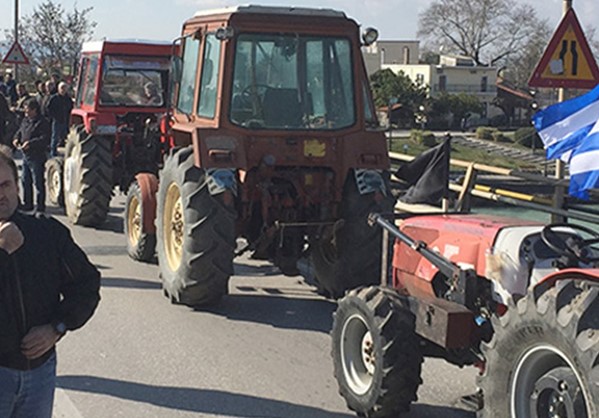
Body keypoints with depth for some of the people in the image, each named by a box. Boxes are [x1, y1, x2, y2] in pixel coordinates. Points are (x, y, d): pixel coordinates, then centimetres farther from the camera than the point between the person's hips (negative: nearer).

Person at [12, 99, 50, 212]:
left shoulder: (42, 123, -14)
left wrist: (30, 143, -28)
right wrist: (17, 139, 3)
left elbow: (45, 139, -23)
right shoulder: (25, 120, 12)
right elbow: (20, 131, 25)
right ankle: (27, 204, 27)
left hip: (37, 157, -9)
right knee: (25, 181, 16)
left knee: (38, 182, -1)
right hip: (26, 156, 9)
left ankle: (40, 206, 8)